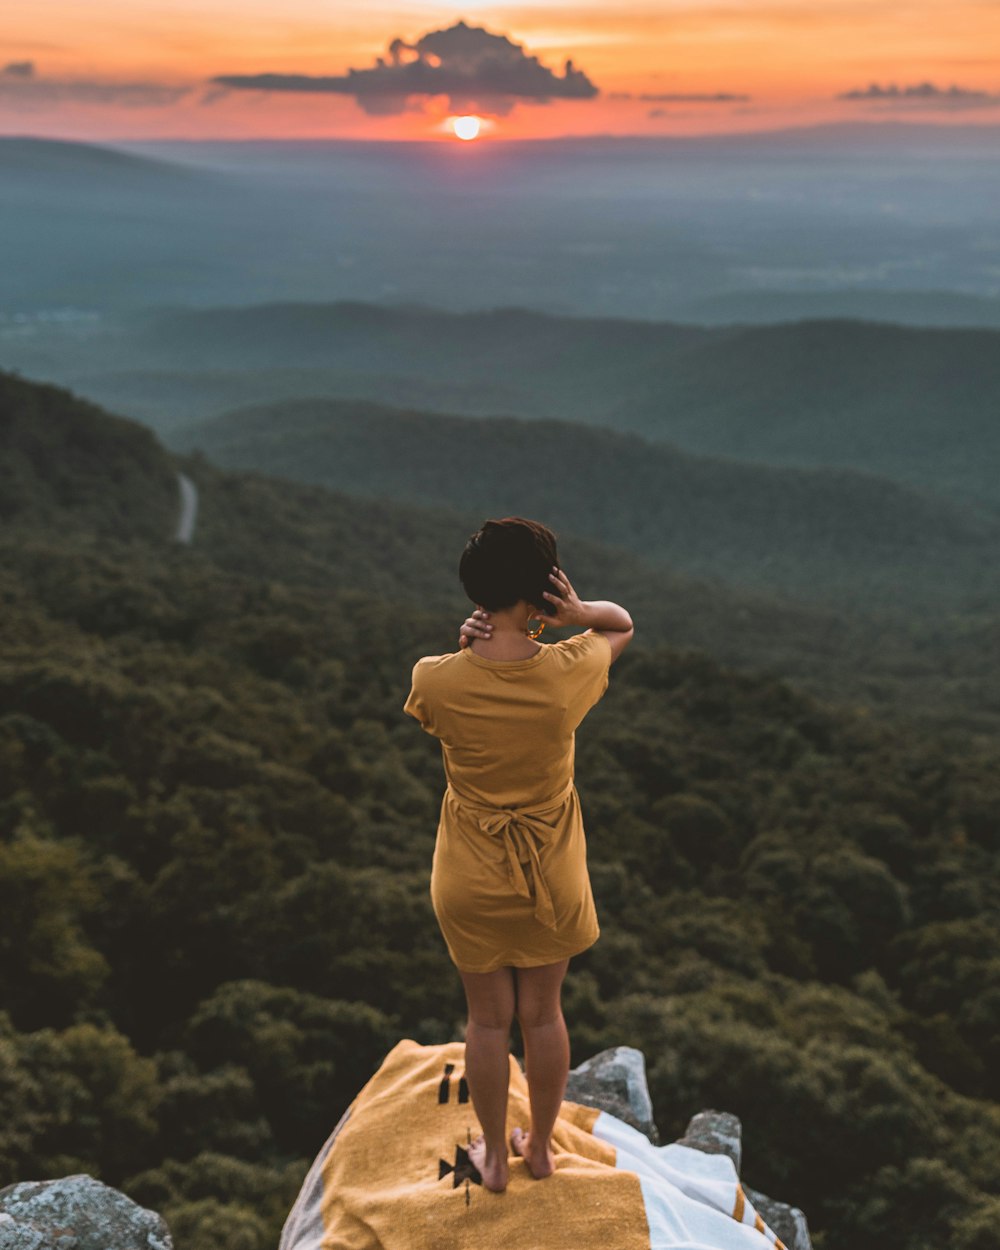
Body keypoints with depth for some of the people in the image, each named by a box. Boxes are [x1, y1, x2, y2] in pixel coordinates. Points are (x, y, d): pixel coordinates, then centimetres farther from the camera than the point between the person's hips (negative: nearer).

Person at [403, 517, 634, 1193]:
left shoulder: (440, 680, -23)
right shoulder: (569, 673, -21)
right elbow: (624, 624, 0)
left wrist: (466, 650, -13)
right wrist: (579, 613, -20)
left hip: (472, 881, 0)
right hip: (551, 877, 0)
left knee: (489, 1018, 18)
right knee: (543, 1013, 21)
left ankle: (494, 1156, 37)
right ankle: (541, 1146, 41)